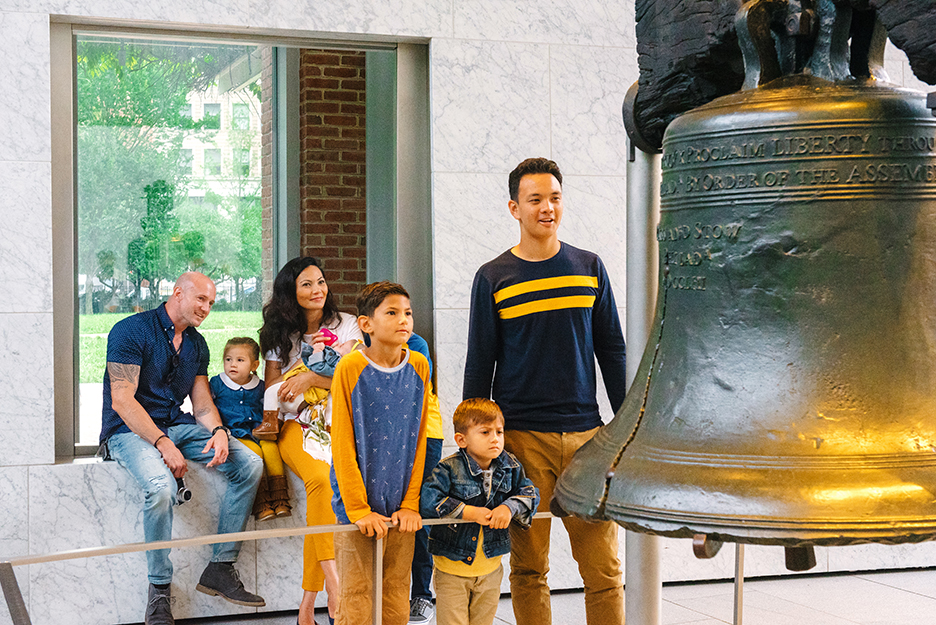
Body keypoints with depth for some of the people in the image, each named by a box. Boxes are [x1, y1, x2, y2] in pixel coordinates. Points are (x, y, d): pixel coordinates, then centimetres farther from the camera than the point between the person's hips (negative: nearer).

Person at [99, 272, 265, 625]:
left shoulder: (196, 344, 13)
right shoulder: (131, 331, -10)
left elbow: (202, 404, 11)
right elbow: (122, 401, -17)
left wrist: (218, 432, -12)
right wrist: (162, 442, -25)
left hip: (178, 425, 7)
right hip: (130, 430, -7)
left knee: (249, 464, -13)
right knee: (161, 486, -37)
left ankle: (220, 568, -10)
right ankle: (159, 590, -21)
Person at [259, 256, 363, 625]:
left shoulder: (347, 325, 9)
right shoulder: (280, 334, 14)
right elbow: (271, 387, 13)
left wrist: (310, 377, -13)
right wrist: (310, 357, -1)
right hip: (296, 425, 0)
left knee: (324, 483, -28)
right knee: (321, 480, -32)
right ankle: (333, 581, -42)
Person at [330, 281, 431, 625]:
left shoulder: (419, 367, 3)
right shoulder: (350, 369, -9)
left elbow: (419, 440, 7)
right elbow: (343, 445, -8)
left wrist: (411, 502, 2)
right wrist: (358, 509, -10)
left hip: (401, 509, 4)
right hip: (359, 509, -4)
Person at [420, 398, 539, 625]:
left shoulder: (510, 466, -2)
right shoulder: (449, 469, -18)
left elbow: (529, 492, 0)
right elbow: (427, 500, -24)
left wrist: (509, 507, -20)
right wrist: (468, 512, -26)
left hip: (490, 568, 4)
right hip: (452, 566, -4)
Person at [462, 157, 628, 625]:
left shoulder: (589, 269, 10)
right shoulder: (492, 279, 3)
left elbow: (612, 352, 13)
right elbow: (479, 367, 5)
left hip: (585, 432, 2)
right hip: (521, 437, -1)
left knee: (603, 566, -1)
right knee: (528, 567, 2)